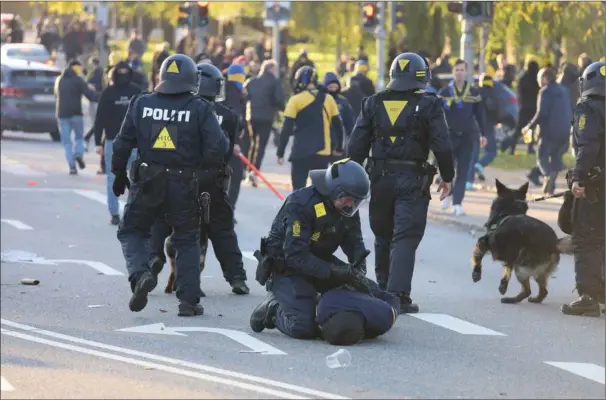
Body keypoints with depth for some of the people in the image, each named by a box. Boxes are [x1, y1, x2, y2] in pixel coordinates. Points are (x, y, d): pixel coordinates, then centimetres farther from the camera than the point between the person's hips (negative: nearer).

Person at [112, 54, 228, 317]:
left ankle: (140, 273, -10)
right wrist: (200, 160, 10)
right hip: (184, 186, 0)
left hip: (147, 183, 0)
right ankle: (188, 300, 10)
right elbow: (217, 148, -12)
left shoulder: (141, 104, 0)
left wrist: (119, 174, 17)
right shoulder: (199, 109, -6)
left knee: (131, 231, 16)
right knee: (187, 241, 14)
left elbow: (123, 143, 4)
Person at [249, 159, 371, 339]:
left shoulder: (347, 209, -3)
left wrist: (359, 269, -21)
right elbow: (296, 255, -31)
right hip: (287, 268, -8)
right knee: (303, 328, -23)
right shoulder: (301, 204, -27)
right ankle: (273, 307, 6)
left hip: (320, 263, 8)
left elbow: (354, 243, 0)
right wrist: (331, 272, -38)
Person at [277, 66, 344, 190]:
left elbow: (286, 129, -8)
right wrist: (339, 148, 24)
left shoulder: (296, 100, -7)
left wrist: (280, 153, -2)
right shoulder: (328, 99, 5)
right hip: (323, 153, 4)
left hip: (302, 152, -4)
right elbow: (338, 126, 11)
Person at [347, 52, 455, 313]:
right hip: (413, 179, -3)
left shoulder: (373, 104, 5)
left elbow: (356, 146, 6)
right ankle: (399, 294, -17)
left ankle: (383, 290, 26)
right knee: (406, 237, -6)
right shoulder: (428, 105, -5)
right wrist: (447, 177, 4)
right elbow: (441, 145, -7)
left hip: (380, 177, 4)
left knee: (383, 236, 17)